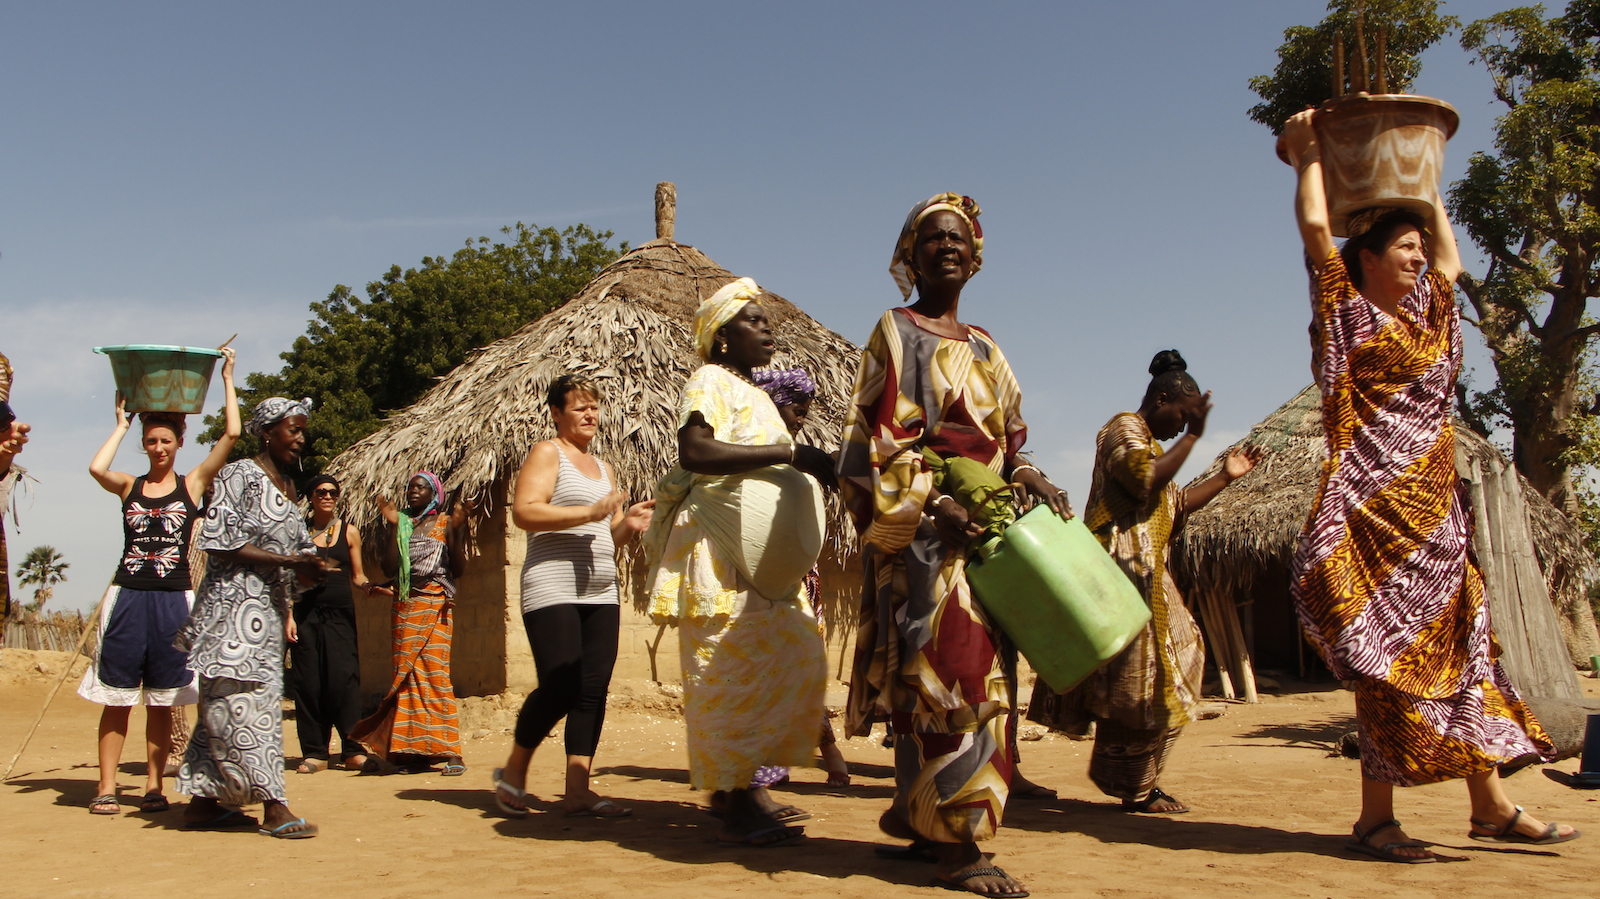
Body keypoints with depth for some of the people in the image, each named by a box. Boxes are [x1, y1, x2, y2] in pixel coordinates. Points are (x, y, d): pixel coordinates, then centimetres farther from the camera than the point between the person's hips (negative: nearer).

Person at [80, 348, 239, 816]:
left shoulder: (192, 484, 4)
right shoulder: (129, 487, 8)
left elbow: (231, 433, -6)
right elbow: (96, 467, -15)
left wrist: (227, 378, 1)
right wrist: (122, 423, 0)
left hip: (173, 600, -1)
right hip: (128, 597, 1)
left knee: (161, 701, 6)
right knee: (116, 696, 2)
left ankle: (154, 786, 13)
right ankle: (106, 787, 7)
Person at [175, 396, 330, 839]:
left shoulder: (285, 486, 17)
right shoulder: (239, 476, -7)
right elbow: (222, 543, -15)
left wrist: (306, 569, 2)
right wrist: (289, 561, -19)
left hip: (266, 610, 9)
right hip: (234, 606, -9)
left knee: (222, 705, 10)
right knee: (243, 703, -8)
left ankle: (202, 801, 16)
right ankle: (273, 805, -9)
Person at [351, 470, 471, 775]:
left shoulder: (445, 522, 5)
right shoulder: (402, 523, 14)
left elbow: (459, 570, -1)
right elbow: (390, 567, 3)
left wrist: (458, 530, -10)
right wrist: (394, 527, -1)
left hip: (435, 605, -4)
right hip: (405, 605, 4)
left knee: (433, 670, -12)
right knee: (404, 673, 0)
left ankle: (450, 752, -12)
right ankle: (406, 749, 4)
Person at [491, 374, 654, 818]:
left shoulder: (604, 468, 22)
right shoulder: (547, 453, 1)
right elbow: (524, 511, -14)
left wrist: (628, 524, 3)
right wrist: (590, 512, -19)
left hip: (601, 593, 7)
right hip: (552, 587, -7)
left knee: (593, 691, 1)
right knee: (560, 688, -12)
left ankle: (577, 790, 6)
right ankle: (514, 770, 10)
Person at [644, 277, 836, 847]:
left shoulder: (749, 391, 23)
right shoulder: (711, 382, -6)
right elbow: (694, 451, -24)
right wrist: (788, 452, -26)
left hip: (763, 558, 10)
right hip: (723, 554, -10)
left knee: (787, 661, 8)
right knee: (736, 670, -10)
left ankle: (748, 787, 17)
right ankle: (737, 808, -5)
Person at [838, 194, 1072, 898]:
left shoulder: (983, 347, 21)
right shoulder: (895, 331, 1)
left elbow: (1004, 439, 20)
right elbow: (874, 438, -8)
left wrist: (1029, 477, -2)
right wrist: (932, 504, -20)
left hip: (982, 527, 7)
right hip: (921, 529, -7)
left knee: (975, 671, 7)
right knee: (952, 668, -14)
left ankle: (918, 811, 18)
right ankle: (953, 841, -11)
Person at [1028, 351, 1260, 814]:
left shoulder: (1148, 441, 24)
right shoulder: (1124, 428, -7)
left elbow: (1173, 504, 26)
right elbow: (1147, 481, -24)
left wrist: (1225, 476, 20)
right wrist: (1192, 436, -19)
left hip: (1145, 574, 11)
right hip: (1124, 570, -11)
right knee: (1138, 674, -9)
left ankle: (1138, 782, 12)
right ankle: (1135, 789, -4)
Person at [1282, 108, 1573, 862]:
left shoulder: (1425, 318, 19)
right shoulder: (1347, 315, 0)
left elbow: (1449, 252, 35)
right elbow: (1314, 225, -8)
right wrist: (1308, 154, 6)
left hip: (1436, 510, 8)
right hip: (1378, 508, -8)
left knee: (1461, 642, 8)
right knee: (1391, 655, -8)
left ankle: (1490, 806, 15)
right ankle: (1375, 819, -3)